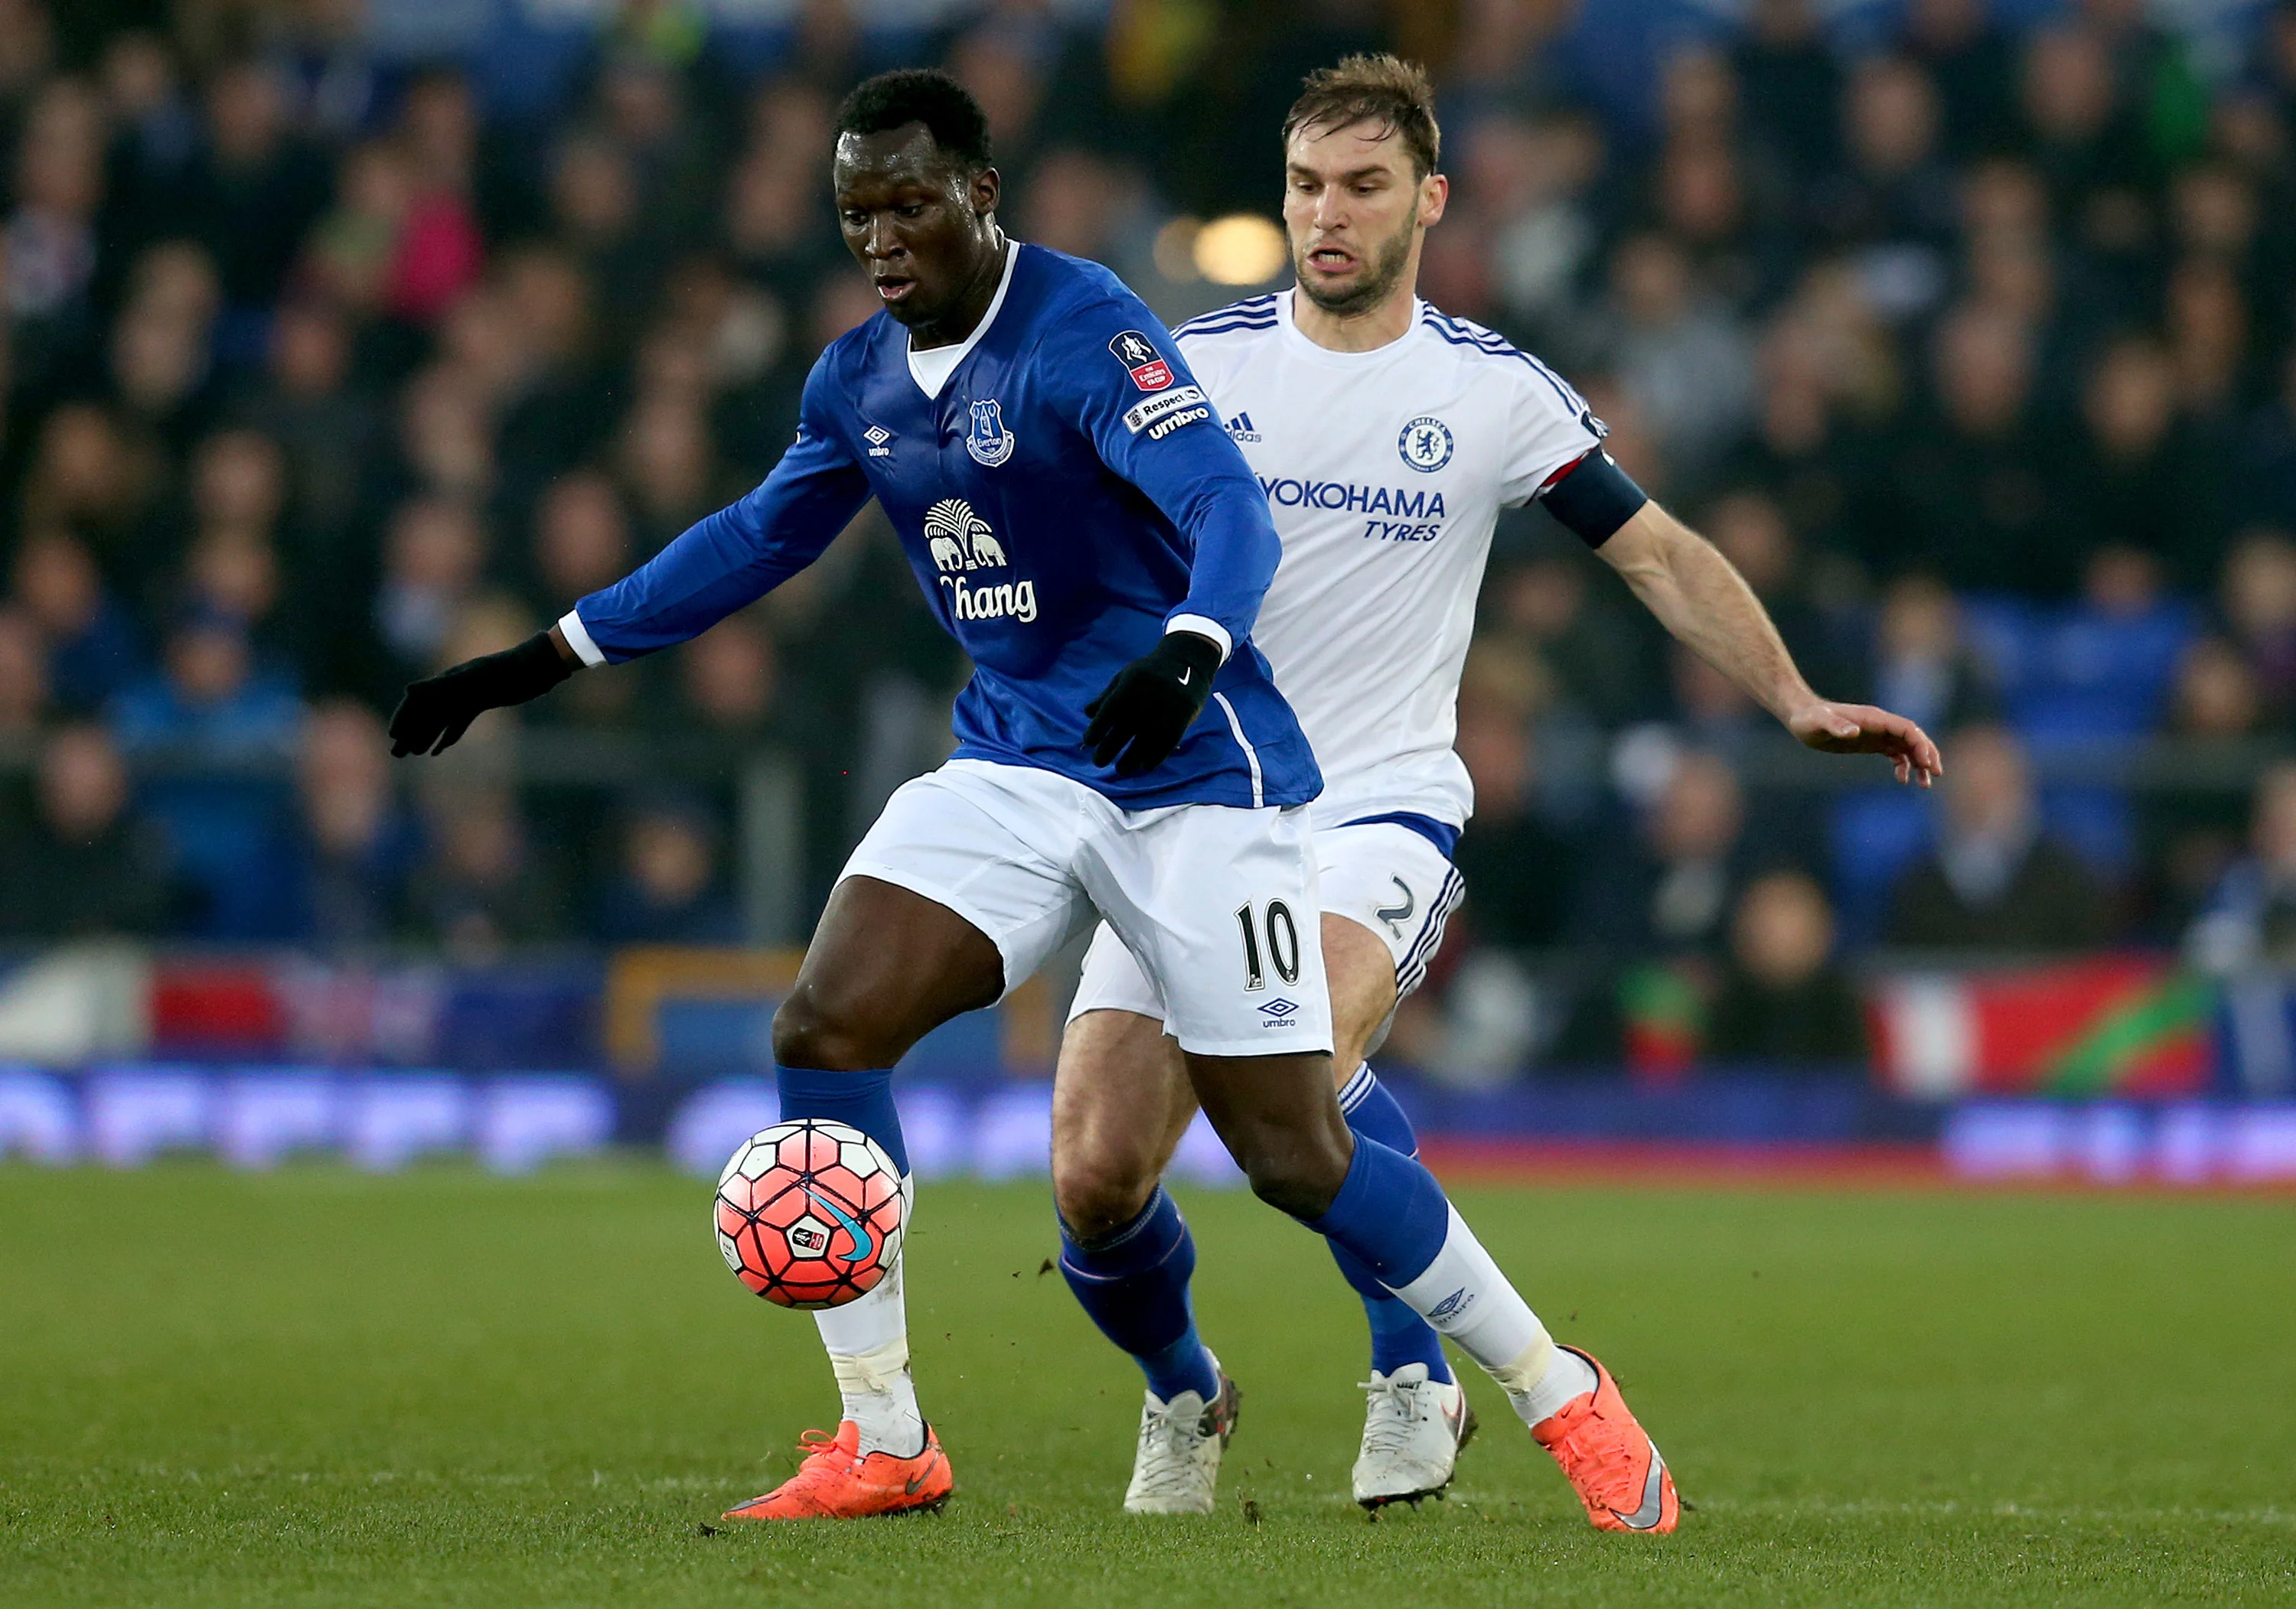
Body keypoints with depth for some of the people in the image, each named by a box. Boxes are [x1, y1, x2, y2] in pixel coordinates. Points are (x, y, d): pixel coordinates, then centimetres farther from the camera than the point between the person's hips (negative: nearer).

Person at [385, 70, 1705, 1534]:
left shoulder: (1083, 333, -18)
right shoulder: (859, 382, 5)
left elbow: (1230, 507, -30)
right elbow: (757, 538, 22)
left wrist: (1188, 650, -51)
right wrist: (544, 662, 22)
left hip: (1199, 778, -6)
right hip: (1015, 767, 6)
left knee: (1298, 1156, -9)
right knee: (824, 1029, -13)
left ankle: (1566, 1400, 12)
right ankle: (886, 1447, -4)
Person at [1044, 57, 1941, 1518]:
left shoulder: (1492, 390, 2)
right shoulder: (1196, 365, 3)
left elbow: (1658, 551, 8)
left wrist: (1799, 701, -2)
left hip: (1380, 806, -2)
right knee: (1097, 1173, -8)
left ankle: (1416, 1374, -14)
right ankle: (1182, 1397, 24)